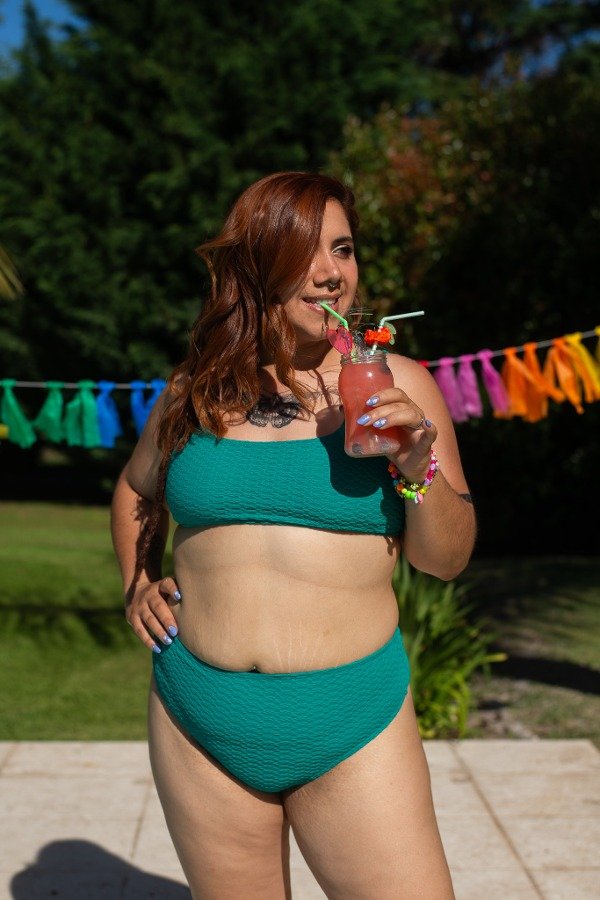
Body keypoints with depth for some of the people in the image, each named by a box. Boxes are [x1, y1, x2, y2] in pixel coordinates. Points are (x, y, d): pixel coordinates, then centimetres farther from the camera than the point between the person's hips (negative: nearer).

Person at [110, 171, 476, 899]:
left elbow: (447, 559, 1)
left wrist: (419, 470, -16)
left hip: (353, 728, -2)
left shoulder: (397, 384, -1)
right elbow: (134, 490, 24)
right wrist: (136, 586, 10)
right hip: (200, 728, 2)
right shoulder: (195, 391, 4)